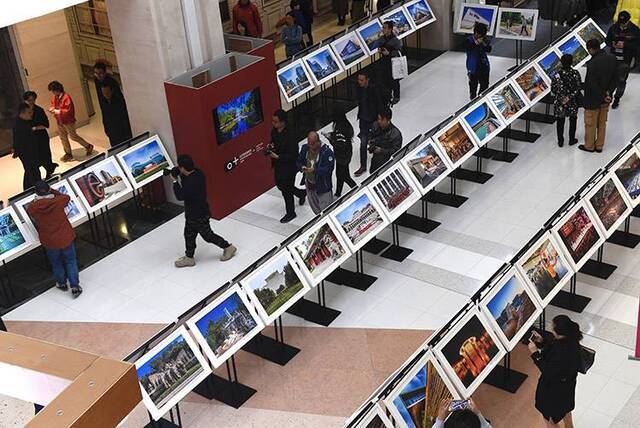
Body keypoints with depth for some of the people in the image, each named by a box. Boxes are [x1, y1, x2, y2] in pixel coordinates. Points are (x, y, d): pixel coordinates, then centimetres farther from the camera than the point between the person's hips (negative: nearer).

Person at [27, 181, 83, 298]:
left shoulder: (32, 208, -19)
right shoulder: (58, 201, -20)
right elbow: (67, 197, 3)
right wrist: (53, 192, 8)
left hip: (49, 242, 1)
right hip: (66, 238, -1)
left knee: (56, 263, 24)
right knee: (70, 261, 16)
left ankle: (62, 284, 44)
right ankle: (75, 287, 18)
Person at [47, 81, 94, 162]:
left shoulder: (66, 97, -22)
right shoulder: (54, 97, 1)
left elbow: (68, 110, -24)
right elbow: (53, 105, 17)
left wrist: (57, 111, -24)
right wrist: (52, 109, -7)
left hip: (68, 121, -7)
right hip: (59, 122, 8)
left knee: (73, 136, 1)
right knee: (63, 138, 11)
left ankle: (88, 146, 18)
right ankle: (68, 154, 23)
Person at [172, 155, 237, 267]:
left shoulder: (190, 183, -35)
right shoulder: (198, 173, -6)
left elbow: (180, 196, -26)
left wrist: (175, 181, -17)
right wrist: (180, 177, -6)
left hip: (198, 216, -9)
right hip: (192, 213, 9)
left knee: (207, 235, 10)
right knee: (189, 235, 20)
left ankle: (228, 247, 28)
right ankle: (189, 257, 35)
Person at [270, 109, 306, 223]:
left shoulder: (289, 136, -29)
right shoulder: (274, 131, -5)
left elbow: (293, 156, -26)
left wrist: (277, 157, -29)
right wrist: (270, 148, -8)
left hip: (289, 167, -8)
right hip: (278, 166, 8)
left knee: (286, 190, 7)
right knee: (280, 185, 24)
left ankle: (290, 213, 29)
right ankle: (302, 193, 49)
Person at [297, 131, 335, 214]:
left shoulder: (327, 152, -21)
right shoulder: (305, 148, 0)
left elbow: (329, 168, -24)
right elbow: (298, 162, 7)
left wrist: (315, 170, -34)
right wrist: (302, 167, -17)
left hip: (323, 186, -7)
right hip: (309, 185, 7)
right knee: (315, 209, 22)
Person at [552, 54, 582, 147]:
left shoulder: (558, 75, -17)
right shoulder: (575, 73, -13)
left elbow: (553, 88, -13)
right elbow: (579, 87, -11)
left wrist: (562, 96, -3)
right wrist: (570, 96, -10)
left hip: (560, 102, -1)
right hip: (573, 102, 1)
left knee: (560, 121, 13)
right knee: (573, 119, 20)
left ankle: (560, 141, 20)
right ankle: (572, 139, 29)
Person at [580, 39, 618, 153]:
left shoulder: (593, 63, -28)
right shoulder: (612, 59, -6)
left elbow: (592, 84, -25)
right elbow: (615, 79, -3)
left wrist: (602, 96, -15)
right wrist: (609, 91, -11)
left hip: (593, 99, -6)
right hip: (606, 98, 7)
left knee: (590, 124, 13)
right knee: (602, 123, 21)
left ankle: (589, 146, 28)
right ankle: (599, 146, 33)